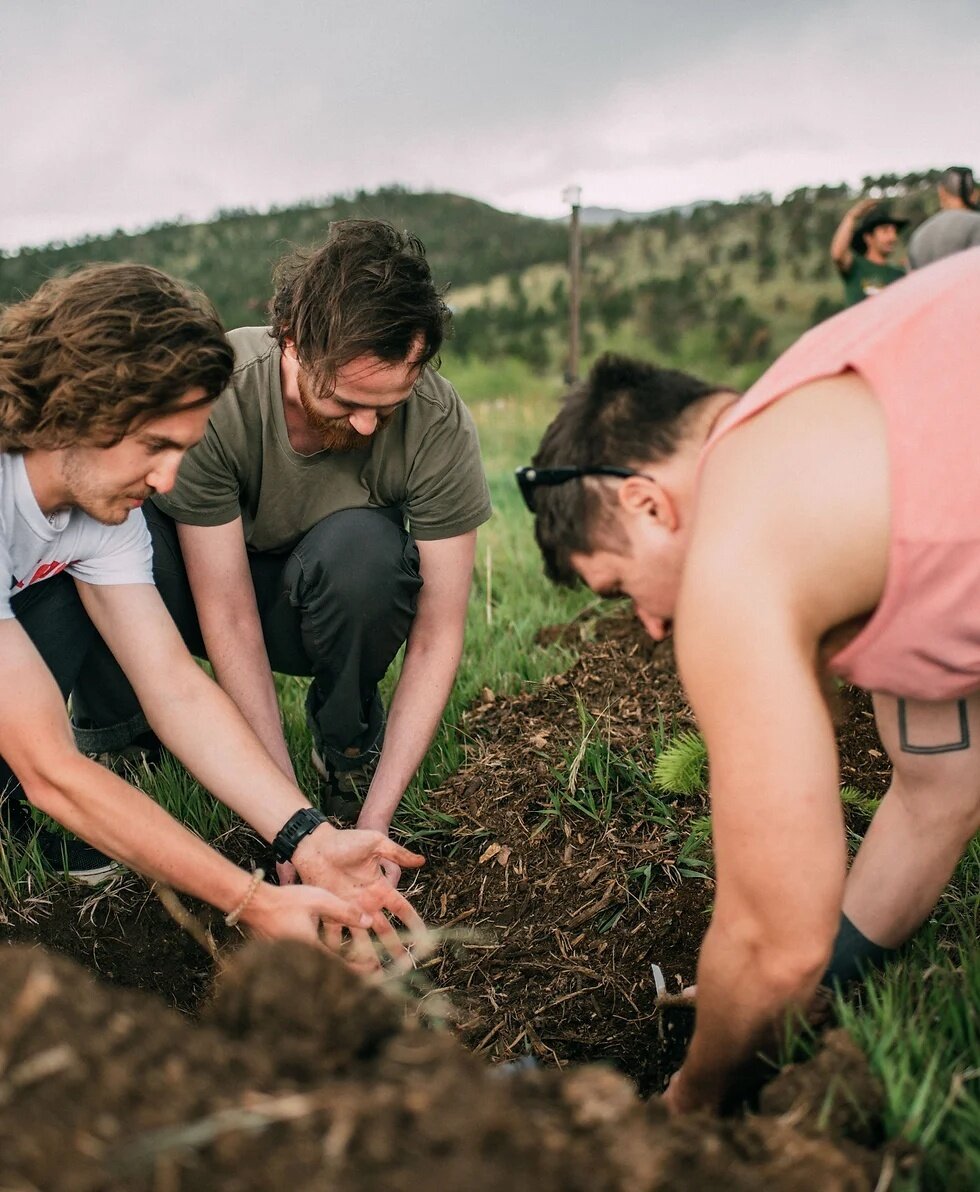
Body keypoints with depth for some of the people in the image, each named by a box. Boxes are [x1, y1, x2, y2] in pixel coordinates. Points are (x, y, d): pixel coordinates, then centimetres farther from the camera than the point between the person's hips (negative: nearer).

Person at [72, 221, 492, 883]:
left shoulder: (440, 424, -27)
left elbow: (438, 636, -23)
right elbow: (229, 621, -27)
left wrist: (374, 821, -29)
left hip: (343, 609, 1)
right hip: (214, 587, 0)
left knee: (362, 543, -35)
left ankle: (348, 748, -6)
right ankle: (115, 744, -6)